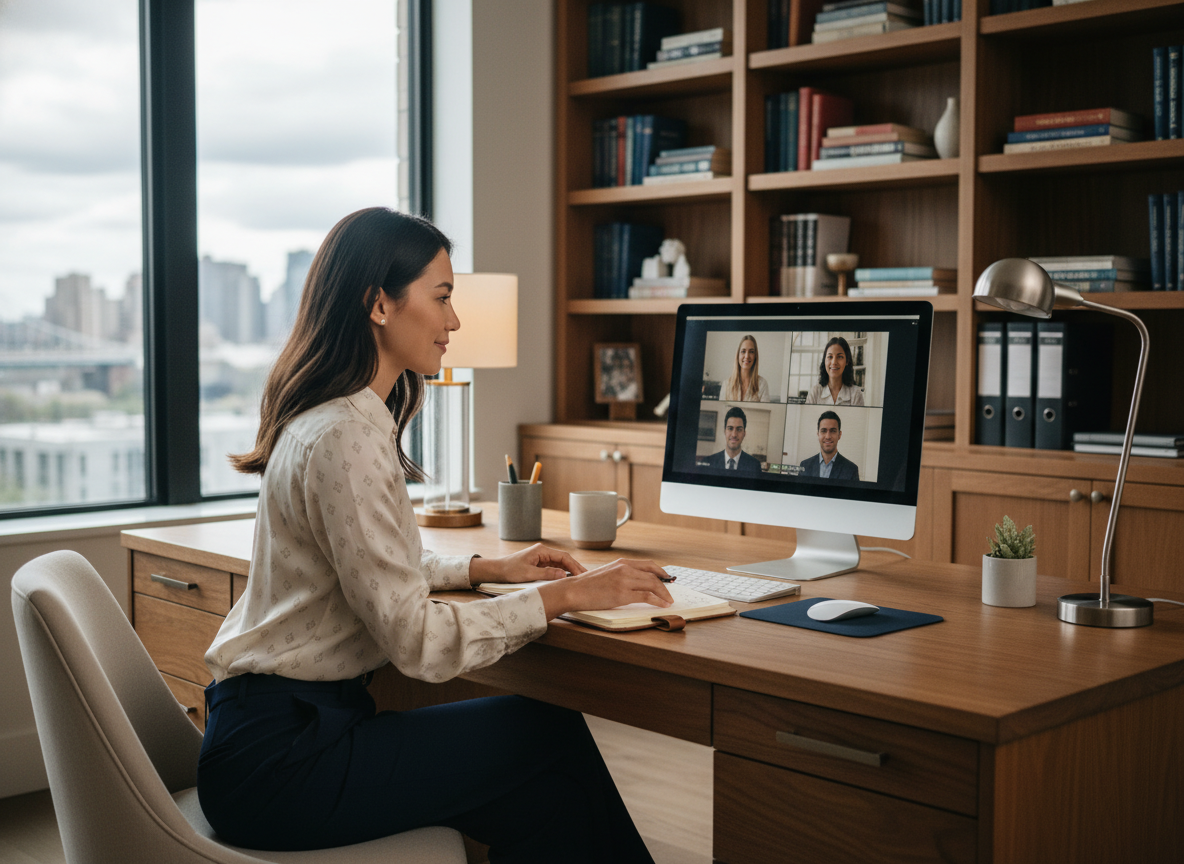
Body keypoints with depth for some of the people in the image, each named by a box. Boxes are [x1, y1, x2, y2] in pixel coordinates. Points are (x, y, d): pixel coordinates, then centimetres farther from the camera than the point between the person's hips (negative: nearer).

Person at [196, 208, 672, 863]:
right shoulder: (345, 438, -21)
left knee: (544, 800, 1)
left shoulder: (336, 417, 11)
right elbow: (418, 642, -22)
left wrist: (489, 569, 15)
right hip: (278, 755, -9)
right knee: (554, 738, -6)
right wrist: (564, 596, -16)